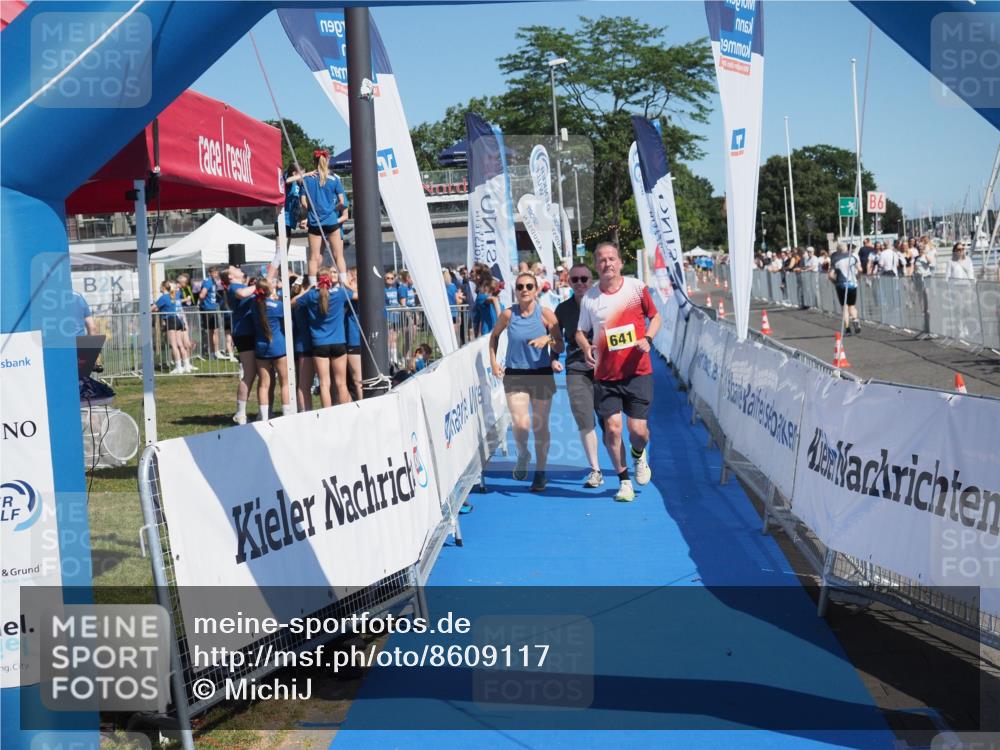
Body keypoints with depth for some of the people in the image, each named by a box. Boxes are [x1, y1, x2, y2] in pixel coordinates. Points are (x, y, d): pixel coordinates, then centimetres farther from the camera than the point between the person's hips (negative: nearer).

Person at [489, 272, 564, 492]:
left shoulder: (546, 314, -7)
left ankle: (540, 473, 22)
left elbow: (560, 347, -4)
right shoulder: (508, 315, -4)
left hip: (542, 375, 0)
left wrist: (548, 339, -24)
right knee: (520, 424, -15)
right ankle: (522, 455, 18)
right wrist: (493, 361, 7)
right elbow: (494, 335, 16)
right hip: (514, 375, 0)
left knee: (540, 427, 6)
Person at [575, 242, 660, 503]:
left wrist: (647, 339, -9)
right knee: (612, 428, -6)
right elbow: (581, 332, 11)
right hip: (605, 376, 1)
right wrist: (586, 348, -11)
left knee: (638, 429, -2)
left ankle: (639, 455, 35)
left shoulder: (637, 288, -2)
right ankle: (624, 480, 14)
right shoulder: (589, 297, -1)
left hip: (638, 372, 0)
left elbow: (655, 317, 9)